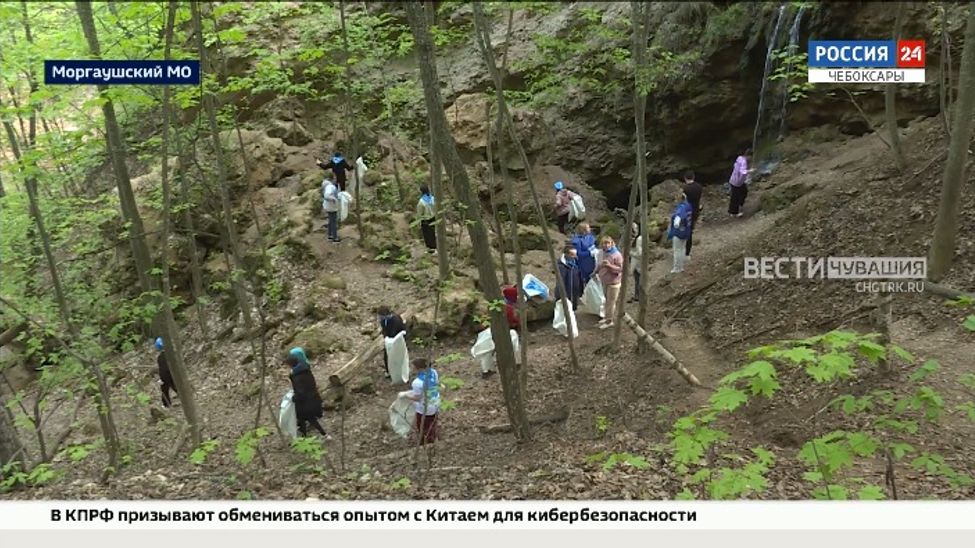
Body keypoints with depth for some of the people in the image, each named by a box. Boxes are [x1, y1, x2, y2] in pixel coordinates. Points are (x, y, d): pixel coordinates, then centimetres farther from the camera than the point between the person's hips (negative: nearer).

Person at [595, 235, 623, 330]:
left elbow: (621, 269, -22)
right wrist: (596, 271, 11)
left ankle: (609, 321, 11)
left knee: (611, 301, 1)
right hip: (605, 281, 8)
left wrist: (609, 265, -33)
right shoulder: (604, 253, 4)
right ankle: (607, 317, 33)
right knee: (607, 300, 19)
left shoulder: (617, 255, -21)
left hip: (613, 282, -8)